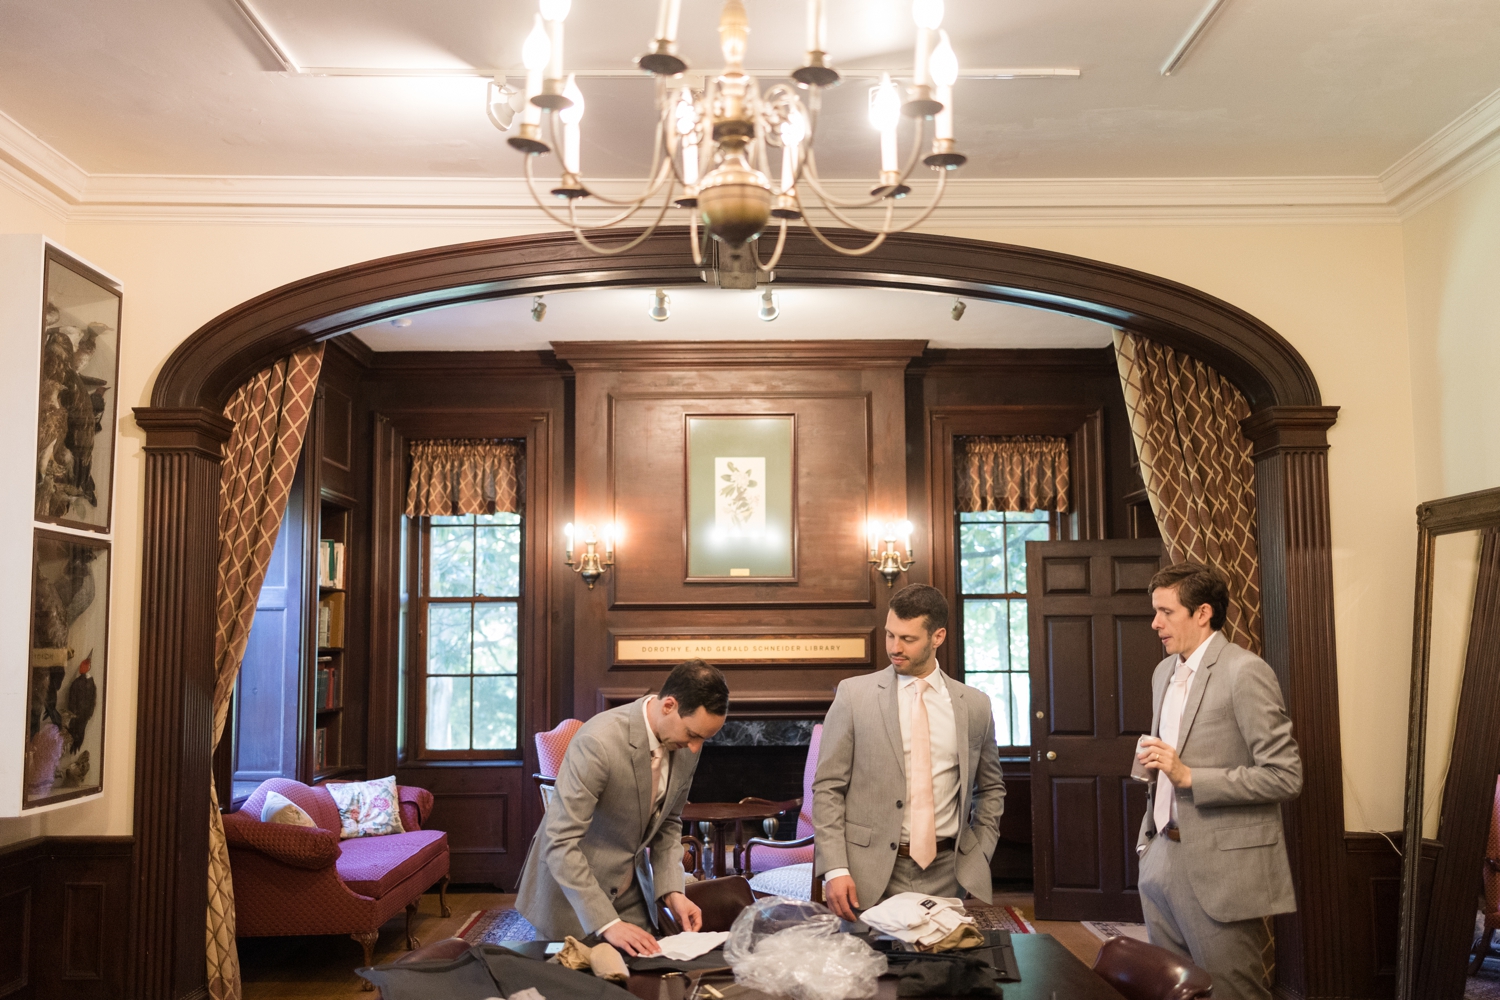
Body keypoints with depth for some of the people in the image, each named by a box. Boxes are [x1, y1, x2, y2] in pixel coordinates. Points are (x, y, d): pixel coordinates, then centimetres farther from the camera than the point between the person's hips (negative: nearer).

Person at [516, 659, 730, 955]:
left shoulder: (686, 746, -8)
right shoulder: (598, 742, -30)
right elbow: (560, 843, -30)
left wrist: (672, 891, -7)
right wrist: (607, 923, -33)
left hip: (631, 894, 6)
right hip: (571, 889, -6)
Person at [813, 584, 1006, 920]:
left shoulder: (974, 704, 5)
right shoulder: (854, 694, -2)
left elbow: (991, 788, 19)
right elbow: (828, 788, -3)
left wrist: (979, 856, 8)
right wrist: (835, 869, -11)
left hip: (948, 876, 2)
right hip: (873, 876, -2)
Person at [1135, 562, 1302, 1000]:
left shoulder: (1245, 672, -13)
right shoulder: (1164, 672, 13)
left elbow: (1285, 776, -17)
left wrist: (1188, 776, -21)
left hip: (1221, 869, -8)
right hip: (1163, 861, 8)